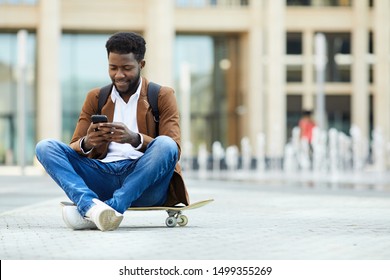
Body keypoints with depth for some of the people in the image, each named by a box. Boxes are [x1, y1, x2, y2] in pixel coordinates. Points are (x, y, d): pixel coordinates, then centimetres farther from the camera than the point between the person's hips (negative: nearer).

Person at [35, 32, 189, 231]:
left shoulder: (162, 96, 10)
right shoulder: (95, 98, 19)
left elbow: (173, 149, -4)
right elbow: (73, 148, 12)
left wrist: (134, 139, -24)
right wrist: (86, 144, -14)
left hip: (143, 182, -3)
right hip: (103, 176, 3)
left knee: (165, 145, -32)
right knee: (45, 147, -15)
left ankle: (111, 207, -41)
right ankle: (90, 205, -41)